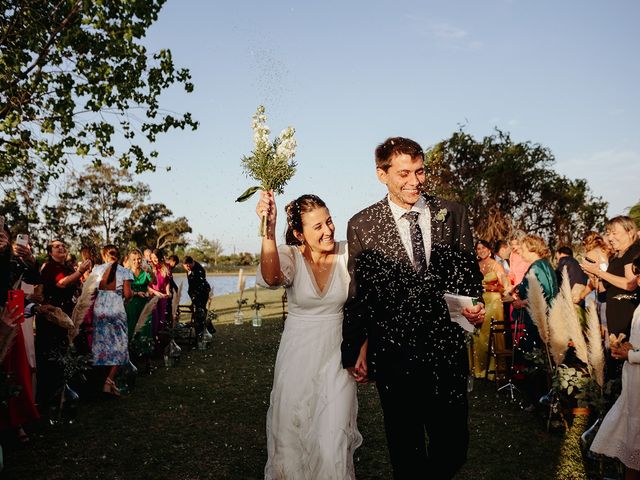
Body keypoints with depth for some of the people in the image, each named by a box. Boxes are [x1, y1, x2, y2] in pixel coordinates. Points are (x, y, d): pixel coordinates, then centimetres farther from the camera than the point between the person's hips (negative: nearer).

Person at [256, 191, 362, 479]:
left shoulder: (348, 253, -8)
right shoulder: (289, 255, -12)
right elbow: (270, 278, -36)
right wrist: (268, 231, -49)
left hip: (337, 357, 0)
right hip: (297, 356, 0)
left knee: (333, 441, 0)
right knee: (291, 434, 13)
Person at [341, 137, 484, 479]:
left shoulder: (452, 213, 2)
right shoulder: (362, 225, -3)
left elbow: (469, 271, 10)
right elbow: (356, 294, 1)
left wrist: (474, 308, -10)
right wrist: (353, 352, 4)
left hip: (447, 349, 2)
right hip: (394, 354, -1)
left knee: (453, 446, 13)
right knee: (406, 450, 14)